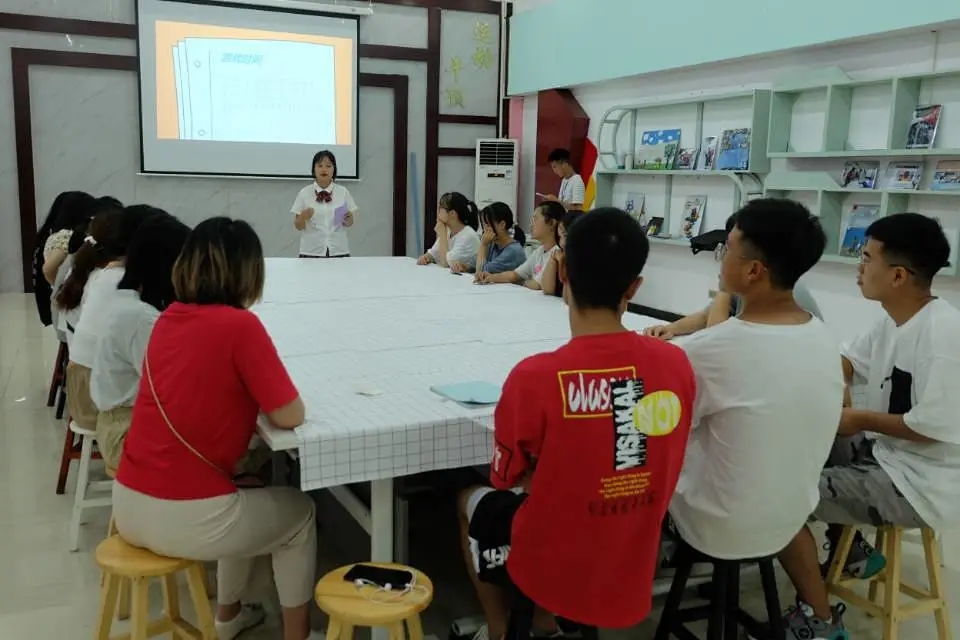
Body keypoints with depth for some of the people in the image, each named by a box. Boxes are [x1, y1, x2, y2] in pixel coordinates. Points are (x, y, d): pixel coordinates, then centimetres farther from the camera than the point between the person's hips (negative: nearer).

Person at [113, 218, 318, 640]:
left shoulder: (167, 319, 5)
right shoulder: (241, 325, -16)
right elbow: (290, 416, -12)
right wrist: (263, 389, 6)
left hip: (128, 505, 7)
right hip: (185, 519, -7)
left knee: (248, 497, 33)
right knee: (299, 513, 20)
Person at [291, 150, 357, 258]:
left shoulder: (343, 192, 2)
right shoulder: (304, 193, -1)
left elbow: (349, 223, 6)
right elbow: (298, 226, 1)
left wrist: (348, 219, -14)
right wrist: (303, 217, -18)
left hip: (338, 251, 1)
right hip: (311, 252, -1)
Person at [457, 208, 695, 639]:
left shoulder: (535, 377, -26)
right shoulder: (676, 365, -13)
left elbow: (507, 478, -8)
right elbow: (658, 469, 4)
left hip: (550, 570, -4)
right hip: (634, 576, 4)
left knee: (472, 501, 26)